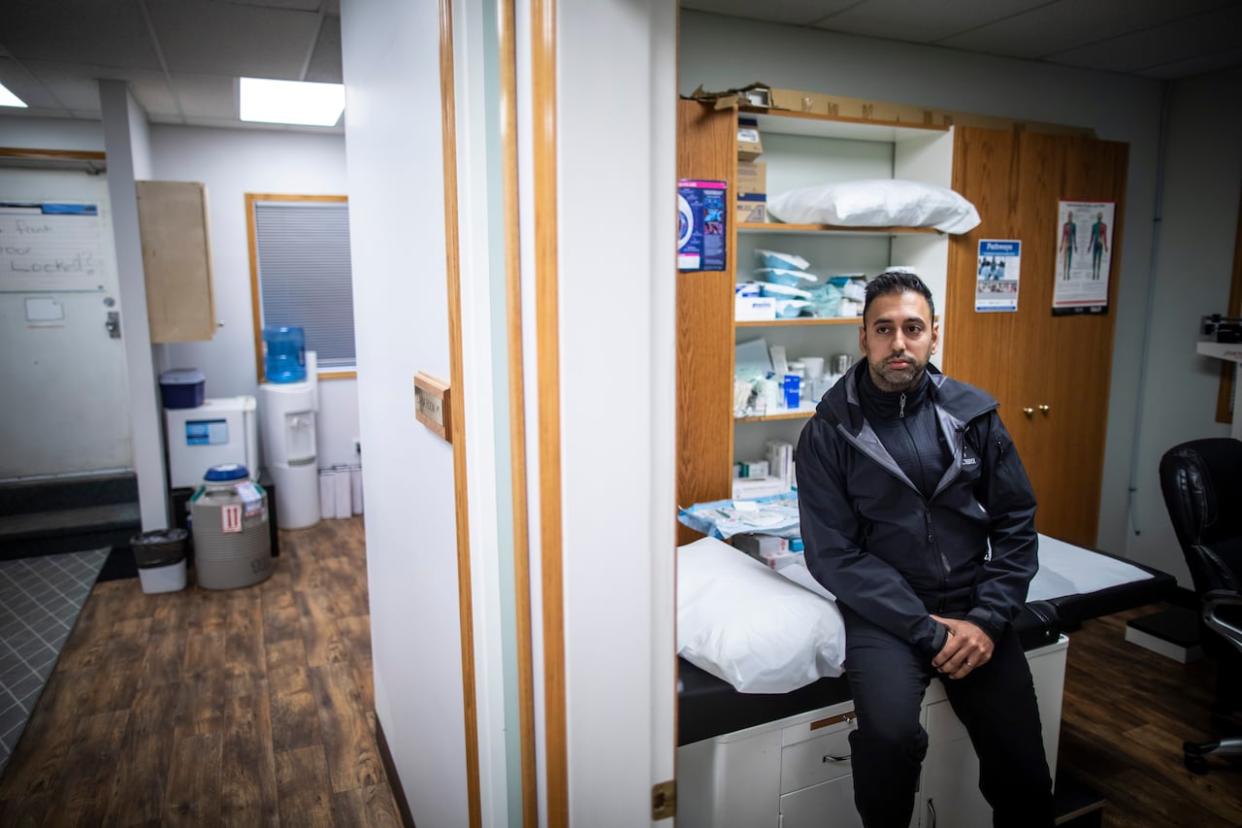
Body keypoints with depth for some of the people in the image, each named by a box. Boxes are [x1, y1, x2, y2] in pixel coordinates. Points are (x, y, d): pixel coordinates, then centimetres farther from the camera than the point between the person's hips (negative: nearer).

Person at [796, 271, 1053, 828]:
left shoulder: (974, 414, 4)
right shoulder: (828, 432, -5)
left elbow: (1016, 525, 7)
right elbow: (833, 554, -9)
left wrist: (988, 619, -6)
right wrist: (928, 630, -14)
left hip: (972, 604, 3)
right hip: (883, 609, -3)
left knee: (1024, 774, -5)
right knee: (888, 734, -27)